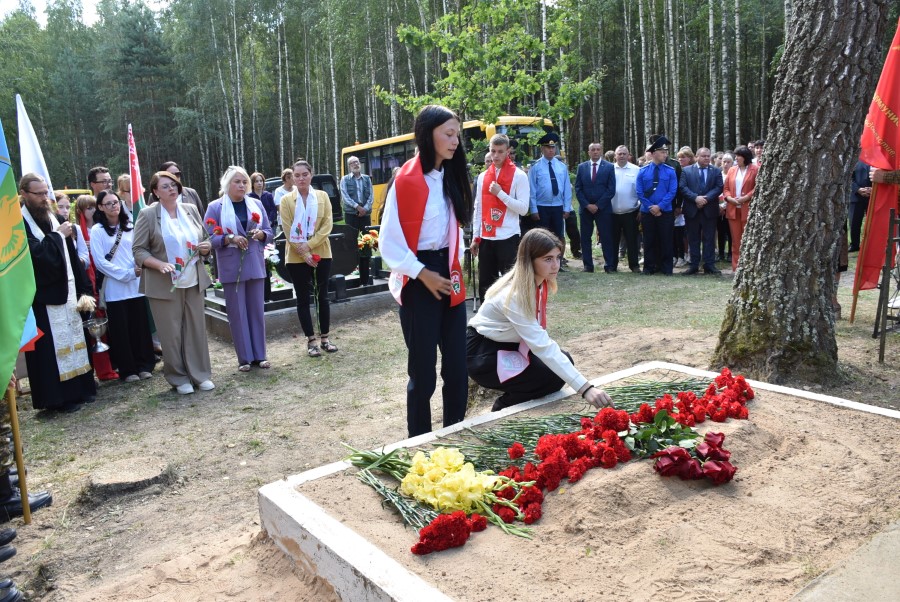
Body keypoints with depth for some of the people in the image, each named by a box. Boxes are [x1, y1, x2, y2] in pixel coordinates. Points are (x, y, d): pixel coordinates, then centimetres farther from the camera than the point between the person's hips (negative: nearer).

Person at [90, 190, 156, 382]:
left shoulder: (130, 227, 9)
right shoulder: (97, 231, -2)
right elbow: (99, 261, -8)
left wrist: (138, 269, -9)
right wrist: (127, 273, -13)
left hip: (135, 285, 3)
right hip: (114, 289, -3)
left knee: (140, 326, 6)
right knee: (120, 329, 3)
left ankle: (144, 365, 17)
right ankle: (127, 369, 13)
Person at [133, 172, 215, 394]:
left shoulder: (191, 209, 9)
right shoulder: (148, 214, -4)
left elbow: (205, 240, 17)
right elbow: (139, 250, -6)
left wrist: (207, 247, -6)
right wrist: (160, 264, -22)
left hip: (193, 281, 4)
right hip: (164, 284, -4)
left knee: (196, 328, 7)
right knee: (171, 333, 4)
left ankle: (200, 374, 18)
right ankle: (178, 378, 17)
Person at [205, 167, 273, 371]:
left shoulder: (256, 204, 8)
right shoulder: (215, 207, -2)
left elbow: (269, 231, 10)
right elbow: (210, 238, -6)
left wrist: (261, 234, -12)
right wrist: (230, 239, -21)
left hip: (255, 264, 3)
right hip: (231, 267, -3)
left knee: (257, 310, 8)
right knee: (237, 312, 1)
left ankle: (259, 355, 17)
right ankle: (244, 358, 10)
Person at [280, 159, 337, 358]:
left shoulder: (322, 197, 3)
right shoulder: (286, 200, -1)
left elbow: (327, 225, -4)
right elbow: (288, 231, -6)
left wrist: (310, 245, -15)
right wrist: (304, 253, -14)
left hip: (321, 254, 1)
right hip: (297, 257, -1)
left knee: (322, 296, 7)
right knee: (303, 299, 4)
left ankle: (324, 338, 17)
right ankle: (311, 340, 12)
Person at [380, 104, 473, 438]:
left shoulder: (450, 176, 9)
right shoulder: (407, 179, -13)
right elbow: (389, 243, -14)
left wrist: (457, 266, 6)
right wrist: (423, 274, -16)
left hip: (449, 276, 7)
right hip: (418, 281, -7)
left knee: (457, 363, 9)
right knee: (423, 367, 3)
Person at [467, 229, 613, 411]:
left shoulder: (540, 282, -5)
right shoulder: (515, 295, -30)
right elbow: (542, 347, -36)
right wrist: (585, 388, -40)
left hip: (509, 344, 8)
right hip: (482, 353, -8)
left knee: (563, 360, -1)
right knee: (554, 378, -16)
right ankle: (503, 408, 2)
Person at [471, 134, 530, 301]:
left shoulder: (519, 176, -4)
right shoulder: (482, 176, 11)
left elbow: (523, 209, -10)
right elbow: (478, 209, 13)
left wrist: (500, 193, -16)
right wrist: (475, 237, 9)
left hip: (508, 238, -5)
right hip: (486, 238, 5)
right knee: (485, 284, 11)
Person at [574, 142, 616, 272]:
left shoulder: (609, 167, 1)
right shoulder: (582, 167, 8)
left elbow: (611, 189, -4)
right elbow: (578, 189, 4)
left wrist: (598, 205, -11)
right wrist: (587, 205, -8)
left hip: (603, 208, -2)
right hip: (586, 208, 2)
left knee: (607, 238, -1)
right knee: (585, 237, 4)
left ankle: (609, 265, 5)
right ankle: (588, 265, 11)